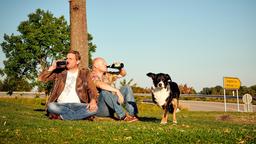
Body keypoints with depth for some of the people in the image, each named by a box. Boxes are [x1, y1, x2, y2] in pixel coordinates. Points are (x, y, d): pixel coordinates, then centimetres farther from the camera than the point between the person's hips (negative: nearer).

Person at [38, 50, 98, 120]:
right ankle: (80, 115, -21)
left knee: (94, 109, -29)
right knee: (50, 106, -33)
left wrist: (93, 101, -18)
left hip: (77, 105, 0)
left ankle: (63, 116, -22)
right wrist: (52, 68, -4)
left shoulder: (84, 73, 12)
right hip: (61, 105, 0)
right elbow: (41, 78, 10)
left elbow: (92, 90, 3)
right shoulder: (59, 72, 14)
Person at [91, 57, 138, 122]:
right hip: (99, 109, -7)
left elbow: (123, 74, 21)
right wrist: (117, 91, -37)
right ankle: (122, 116, -34)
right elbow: (101, 85, -32)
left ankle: (133, 114, -19)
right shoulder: (92, 76, -11)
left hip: (110, 109, 8)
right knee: (105, 91, -34)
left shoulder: (107, 75, 14)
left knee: (126, 88, -1)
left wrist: (120, 67, -1)